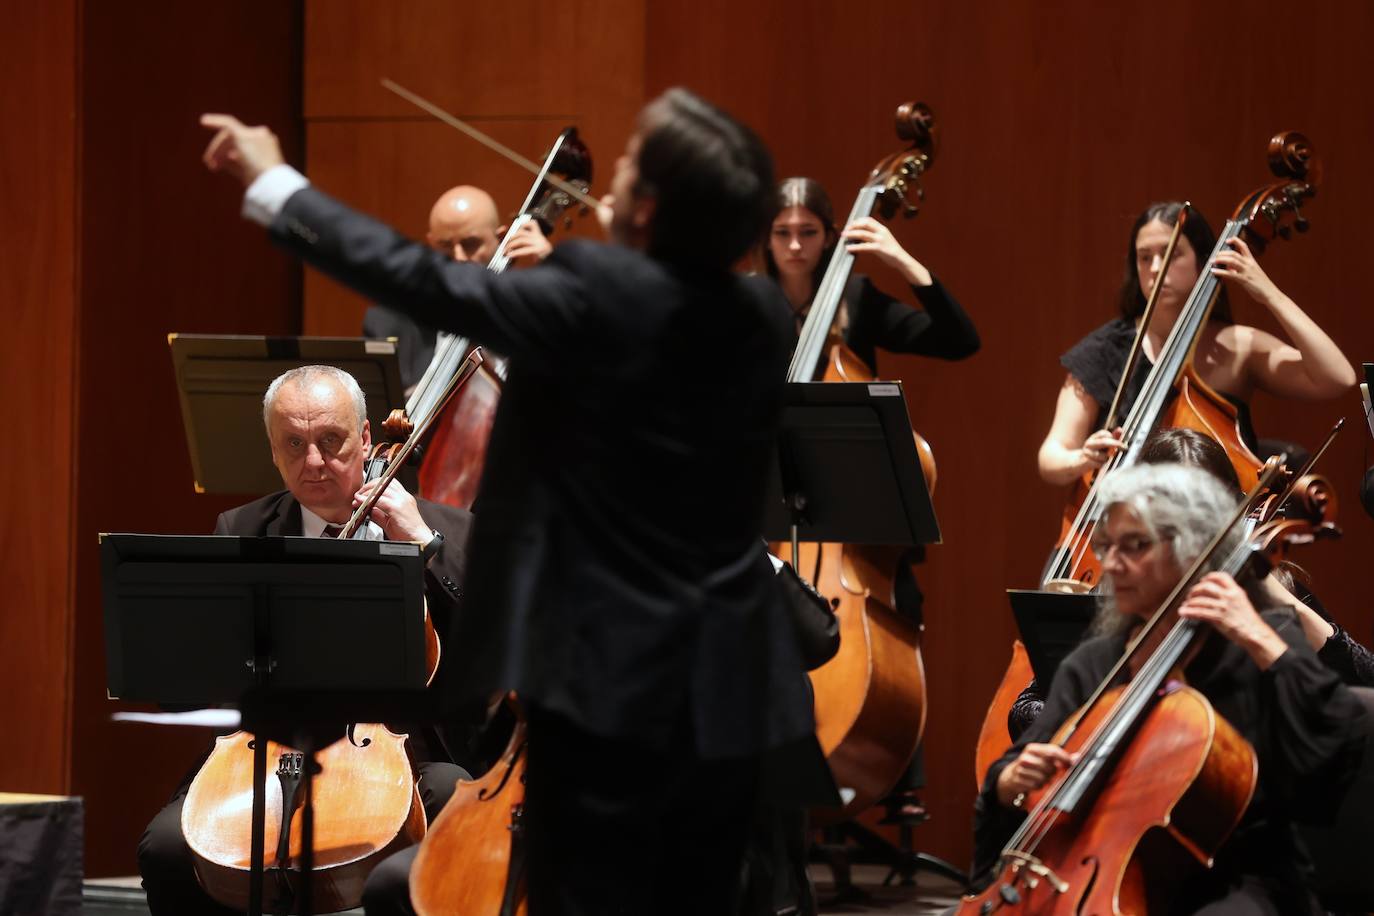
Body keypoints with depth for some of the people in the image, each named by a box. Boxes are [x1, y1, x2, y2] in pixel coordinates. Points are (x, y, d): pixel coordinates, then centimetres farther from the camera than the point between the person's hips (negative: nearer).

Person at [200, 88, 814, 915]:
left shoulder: (596, 297, -16)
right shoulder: (765, 315, 3)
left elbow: (421, 282, -10)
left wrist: (273, 183, 0)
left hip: (612, 682, -6)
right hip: (729, 689, 6)